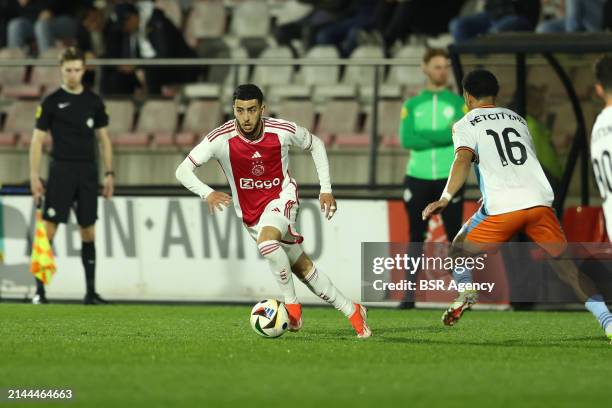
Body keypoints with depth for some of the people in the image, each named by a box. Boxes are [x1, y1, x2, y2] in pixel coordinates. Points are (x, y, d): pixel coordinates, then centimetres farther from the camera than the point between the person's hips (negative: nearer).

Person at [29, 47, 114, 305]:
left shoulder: (94, 102, 9)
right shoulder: (51, 102, -1)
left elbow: (104, 138, 14)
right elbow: (37, 140, -1)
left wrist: (109, 173, 7)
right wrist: (34, 176, -8)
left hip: (88, 172, 3)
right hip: (61, 170, -3)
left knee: (89, 232, 6)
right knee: (48, 228, -9)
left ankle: (91, 291, 11)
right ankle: (39, 290, -7)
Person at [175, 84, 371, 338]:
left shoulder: (282, 131, -18)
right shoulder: (221, 139, -20)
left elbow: (315, 144, 4)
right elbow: (183, 171, -20)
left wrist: (326, 190, 1)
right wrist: (207, 193, -39)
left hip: (282, 197, -3)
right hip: (250, 213, 3)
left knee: (266, 241, -35)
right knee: (304, 269, 6)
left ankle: (291, 303, -17)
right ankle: (351, 311, 20)